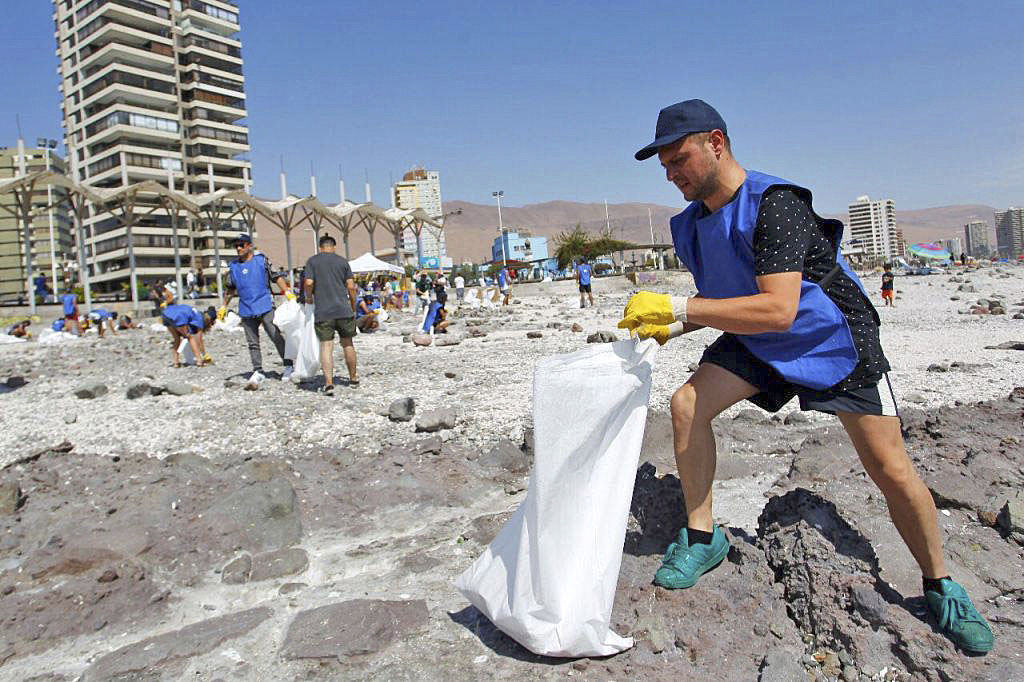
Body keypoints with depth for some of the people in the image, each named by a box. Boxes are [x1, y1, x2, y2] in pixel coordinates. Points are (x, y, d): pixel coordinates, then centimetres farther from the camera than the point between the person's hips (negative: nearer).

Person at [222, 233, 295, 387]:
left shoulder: (262, 260, 2)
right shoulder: (233, 266, 12)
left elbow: (276, 277, 2)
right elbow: (231, 288, 23)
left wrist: (287, 292, -11)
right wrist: (224, 306, 24)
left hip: (265, 306, -4)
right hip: (246, 309, 4)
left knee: (276, 337, -4)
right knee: (252, 343, 4)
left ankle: (288, 365, 7)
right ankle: (258, 372, 8)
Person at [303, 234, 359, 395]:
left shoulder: (312, 261, 3)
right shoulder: (343, 262, 6)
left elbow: (309, 283, -8)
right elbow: (351, 287, 2)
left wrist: (309, 297, 12)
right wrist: (353, 308, 13)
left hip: (322, 312, -1)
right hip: (343, 309, 1)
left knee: (326, 346, -1)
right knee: (347, 343, 14)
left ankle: (329, 383, -10)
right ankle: (353, 378, 24)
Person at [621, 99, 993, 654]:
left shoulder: (773, 204, -30)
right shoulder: (692, 223, -5)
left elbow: (778, 308, -40)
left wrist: (679, 307, -40)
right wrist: (670, 326, -11)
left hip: (834, 339, -5)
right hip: (757, 343, 6)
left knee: (891, 471, -4)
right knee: (687, 404, -17)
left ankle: (941, 589, 22)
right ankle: (702, 536, 0)